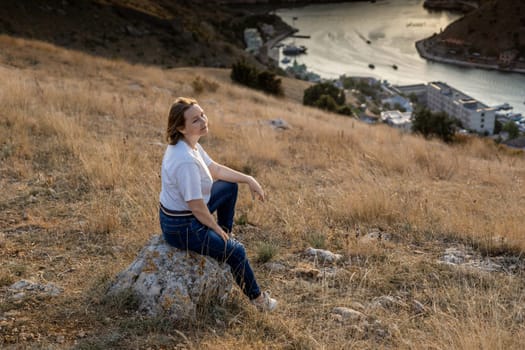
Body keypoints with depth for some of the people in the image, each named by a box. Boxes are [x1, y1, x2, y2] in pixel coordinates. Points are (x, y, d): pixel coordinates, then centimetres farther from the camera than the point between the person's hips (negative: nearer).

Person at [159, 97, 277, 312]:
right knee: (236, 251, 1)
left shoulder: (188, 144, -3)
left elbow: (215, 169, 12)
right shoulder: (186, 161, -34)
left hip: (182, 212, 10)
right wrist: (216, 227, -9)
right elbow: (197, 207, -28)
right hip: (181, 228, -10)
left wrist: (249, 180, 4)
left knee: (230, 186, 21)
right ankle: (256, 298, 24)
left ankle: (225, 238, 32)